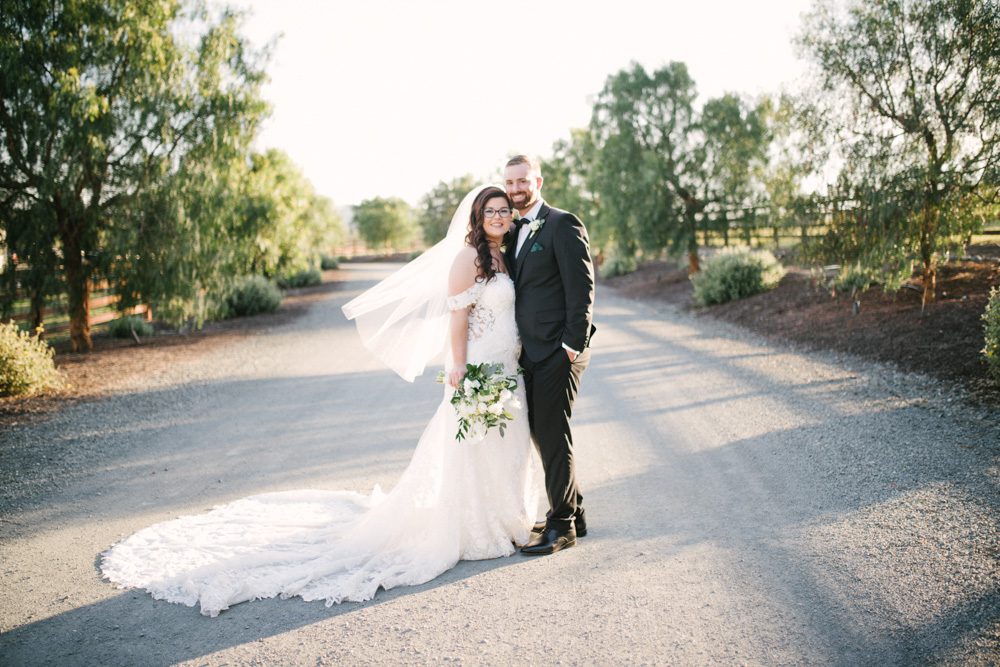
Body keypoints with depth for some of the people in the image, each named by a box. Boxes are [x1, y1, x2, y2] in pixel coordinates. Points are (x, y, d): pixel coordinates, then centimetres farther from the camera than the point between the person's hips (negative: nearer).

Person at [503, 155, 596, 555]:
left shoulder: (563, 224, -9)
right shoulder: (517, 232, 17)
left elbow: (582, 286, -14)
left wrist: (572, 344, -19)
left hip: (558, 350, -9)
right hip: (531, 352, 9)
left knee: (553, 436, -4)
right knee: (541, 433, 14)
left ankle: (561, 526, 9)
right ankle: (572, 512, 27)